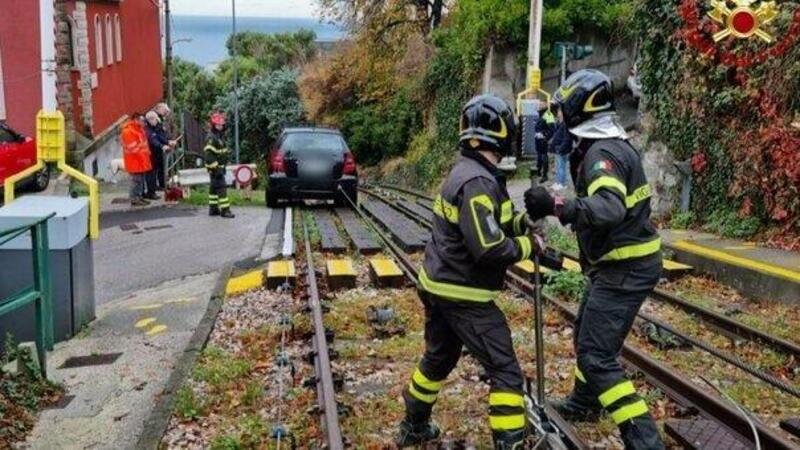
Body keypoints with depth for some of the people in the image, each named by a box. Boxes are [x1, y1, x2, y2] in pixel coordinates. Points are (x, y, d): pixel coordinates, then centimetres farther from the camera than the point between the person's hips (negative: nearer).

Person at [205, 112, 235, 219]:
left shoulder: (220, 136, 15)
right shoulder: (211, 138, -17)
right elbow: (209, 155, -23)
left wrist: (223, 166, 23)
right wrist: (216, 168, -26)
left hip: (219, 166, 10)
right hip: (214, 167, -10)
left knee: (214, 187, 15)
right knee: (221, 187, -13)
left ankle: (213, 208, 23)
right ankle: (224, 210, -14)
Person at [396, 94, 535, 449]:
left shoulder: (466, 172, 8)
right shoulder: (477, 182, -24)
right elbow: (489, 248, -27)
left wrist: (524, 220, 1)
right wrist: (528, 245, -13)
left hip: (440, 286, 10)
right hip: (463, 294, -10)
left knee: (438, 358, 25)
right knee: (505, 371, -3)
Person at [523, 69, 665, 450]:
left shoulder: (602, 153, -23)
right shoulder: (617, 145, 9)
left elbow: (609, 210, -39)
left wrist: (555, 206, -44)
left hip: (623, 269, -11)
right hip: (628, 262, 11)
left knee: (597, 355, -10)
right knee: (587, 334, 27)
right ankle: (583, 404, 47)